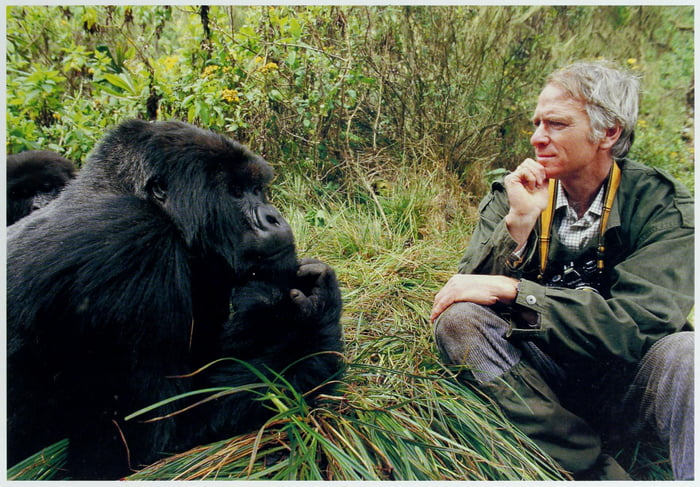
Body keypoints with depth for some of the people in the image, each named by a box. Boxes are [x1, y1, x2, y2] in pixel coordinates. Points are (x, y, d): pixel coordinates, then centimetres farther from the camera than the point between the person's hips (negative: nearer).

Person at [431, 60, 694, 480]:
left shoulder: (663, 205, -8)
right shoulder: (514, 193, -2)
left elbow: (639, 324, -20)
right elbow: (471, 288, -10)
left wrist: (510, 289, -26)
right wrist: (519, 221, -23)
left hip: (623, 382, -3)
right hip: (537, 375, 3)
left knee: (686, 355, -32)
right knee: (458, 317, -24)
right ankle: (597, 470, -18)